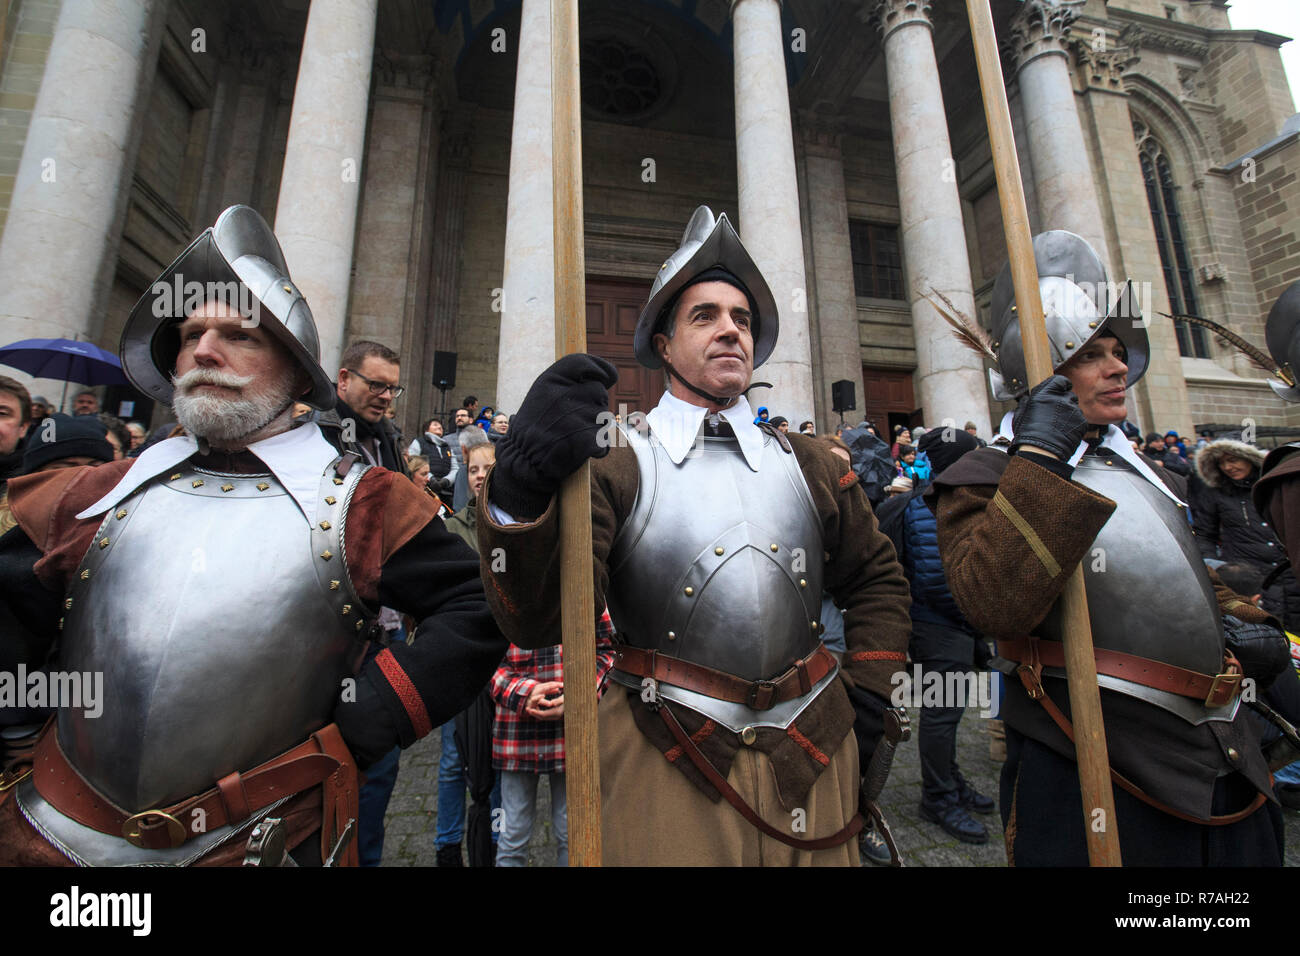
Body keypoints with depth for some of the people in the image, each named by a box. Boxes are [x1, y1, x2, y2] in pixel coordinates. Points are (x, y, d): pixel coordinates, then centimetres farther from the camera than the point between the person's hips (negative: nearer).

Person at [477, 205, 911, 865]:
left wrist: (868, 692, 5)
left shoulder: (807, 463, 5)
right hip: (667, 766, -3)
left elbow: (876, 579, 15)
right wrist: (522, 487, -34)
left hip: (813, 753, 5)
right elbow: (537, 620, -18)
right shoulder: (617, 465, -8)